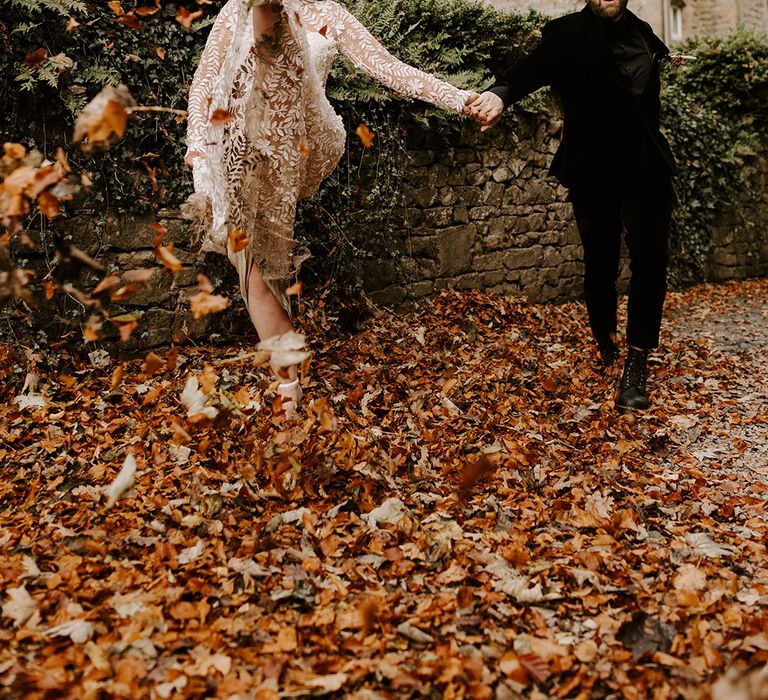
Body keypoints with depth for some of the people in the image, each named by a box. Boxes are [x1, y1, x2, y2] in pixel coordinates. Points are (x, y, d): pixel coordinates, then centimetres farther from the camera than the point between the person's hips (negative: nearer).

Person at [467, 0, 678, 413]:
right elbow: (533, 68, -24)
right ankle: (605, 345, 32)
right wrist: (500, 94, -42)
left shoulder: (641, 34, 11)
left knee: (649, 259, -11)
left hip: (646, 171, 2)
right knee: (600, 267, 6)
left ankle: (636, 367, -6)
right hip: (592, 174, -2)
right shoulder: (565, 34, -2)